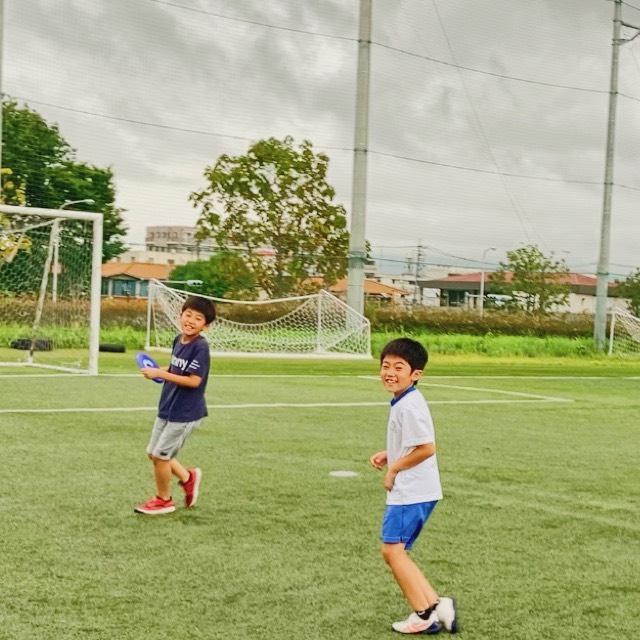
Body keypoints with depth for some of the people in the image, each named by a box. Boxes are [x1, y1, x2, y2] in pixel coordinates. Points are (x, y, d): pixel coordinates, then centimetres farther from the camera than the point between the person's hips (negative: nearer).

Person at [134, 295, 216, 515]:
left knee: (160, 454, 0)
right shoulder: (178, 340, 3)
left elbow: (194, 380, -26)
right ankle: (188, 477, 34)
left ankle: (163, 500, 21)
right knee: (153, 453, 16)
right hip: (167, 408, 8)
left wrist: (160, 374, -26)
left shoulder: (200, 347, -21)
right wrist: (160, 370, -1)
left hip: (185, 413, -8)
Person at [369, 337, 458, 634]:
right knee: (394, 551, 13)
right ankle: (436, 604, 14)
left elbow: (426, 448, -25)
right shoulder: (404, 402, 13)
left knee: (392, 548, -4)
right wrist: (388, 455, 11)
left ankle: (425, 615, 4)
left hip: (410, 491, -10)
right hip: (410, 491, 10)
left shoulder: (409, 406, -19)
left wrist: (394, 468, -14)